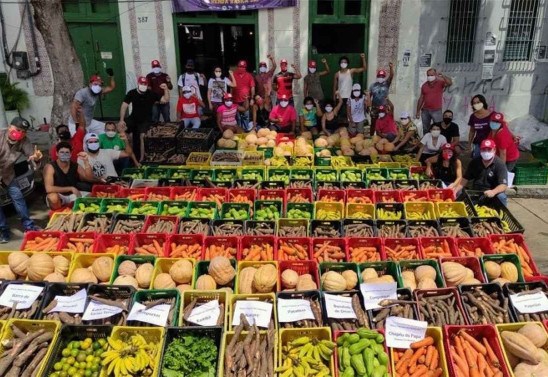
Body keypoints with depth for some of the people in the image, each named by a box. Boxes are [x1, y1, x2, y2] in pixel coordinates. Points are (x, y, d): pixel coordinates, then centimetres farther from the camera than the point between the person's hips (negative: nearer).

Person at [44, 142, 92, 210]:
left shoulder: (75, 166, -3)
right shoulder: (50, 167, -17)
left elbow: (90, 178, -16)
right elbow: (48, 189, -29)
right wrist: (71, 188, -27)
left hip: (72, 195, 4)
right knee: (53, 197, -38)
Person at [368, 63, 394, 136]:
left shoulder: (387, 84, -2)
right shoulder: (373, 85, 2)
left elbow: (391, 76, -18)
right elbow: (369, 94, 7)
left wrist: (391, 68, -36)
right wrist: (369, 103, -2)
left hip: (384, 107, -1)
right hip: (374, 107, 1)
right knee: (373, 123, 10)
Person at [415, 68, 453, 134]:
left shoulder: (440, 83, 0)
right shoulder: (424, 85, 9)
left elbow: (450, 83, -19)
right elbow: (421, 99, 12)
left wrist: (442, 75, -23)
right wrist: (418, 111, 10)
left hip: (436, 111, -3)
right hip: (425, 111, 3)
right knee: (425, 130, 9)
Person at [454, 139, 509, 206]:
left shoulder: (500, 164, -9)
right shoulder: (474, 162, 5)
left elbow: (503, 185, -20)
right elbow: (465, 179, 8)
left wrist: (493, 192, -42)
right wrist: (456, 190, -10)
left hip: (493, 194, -3)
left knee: (501, 197, -35)